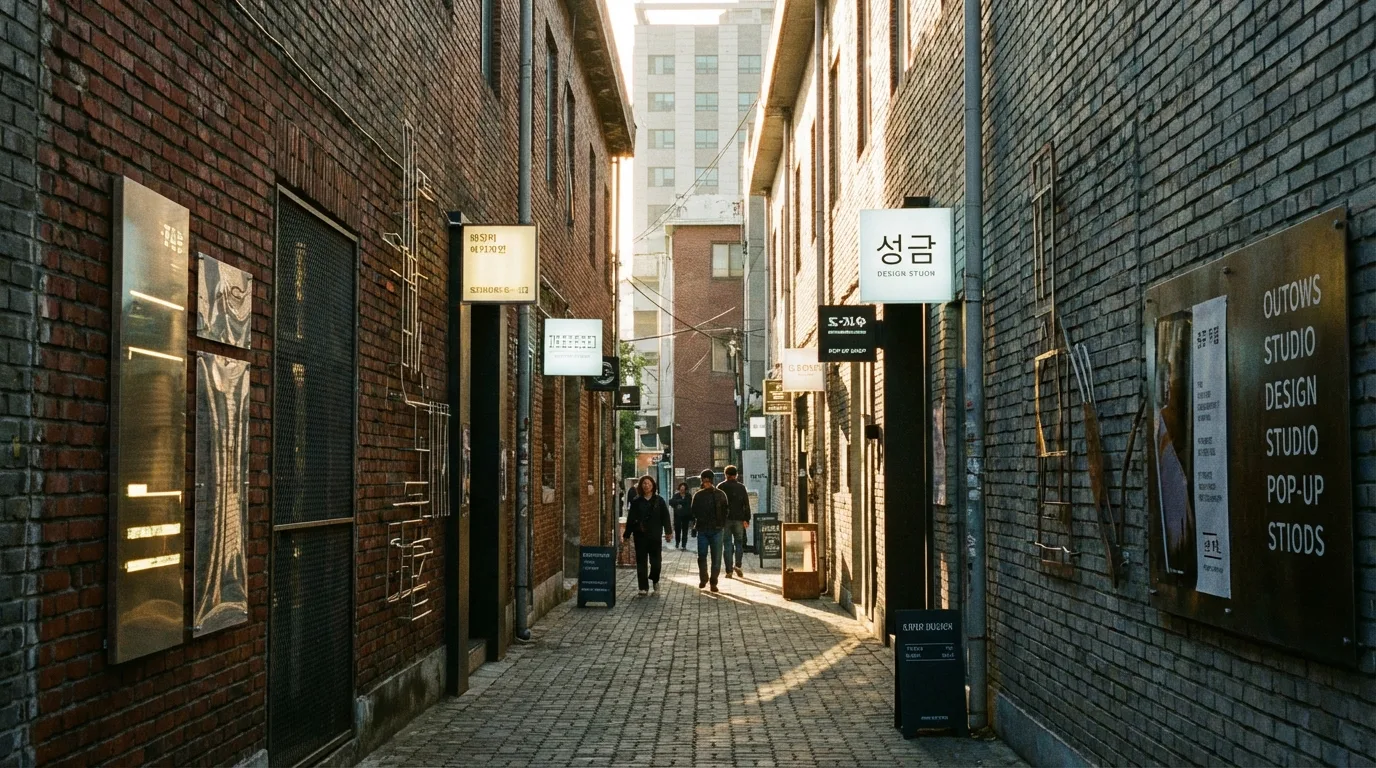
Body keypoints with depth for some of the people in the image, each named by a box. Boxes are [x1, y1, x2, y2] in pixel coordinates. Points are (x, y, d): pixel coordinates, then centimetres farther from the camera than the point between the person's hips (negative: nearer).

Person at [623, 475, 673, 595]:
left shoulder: (659, 500, 4)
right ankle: (643, 587, 7)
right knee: (641, 562, 1)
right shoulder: (636, 501, 6)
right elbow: (631, 519, 6)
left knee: (656, 561, -2)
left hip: (655, 536, -1)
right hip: (640, 536, 1)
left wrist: (668, 532, -6)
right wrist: (626, 535, 4)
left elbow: (665, 517, 2)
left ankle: (655, 580, 26)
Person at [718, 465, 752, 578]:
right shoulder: (741, 487, 4)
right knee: (739, 543, 12)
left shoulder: (721, 487, 0)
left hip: (725, 519, -1)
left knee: (727, 544, 2)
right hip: (739, 519, 1)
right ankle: (738, 565, -6)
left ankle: (729, 571, -2)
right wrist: (746, 519, 1)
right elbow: (746, 504, 0)